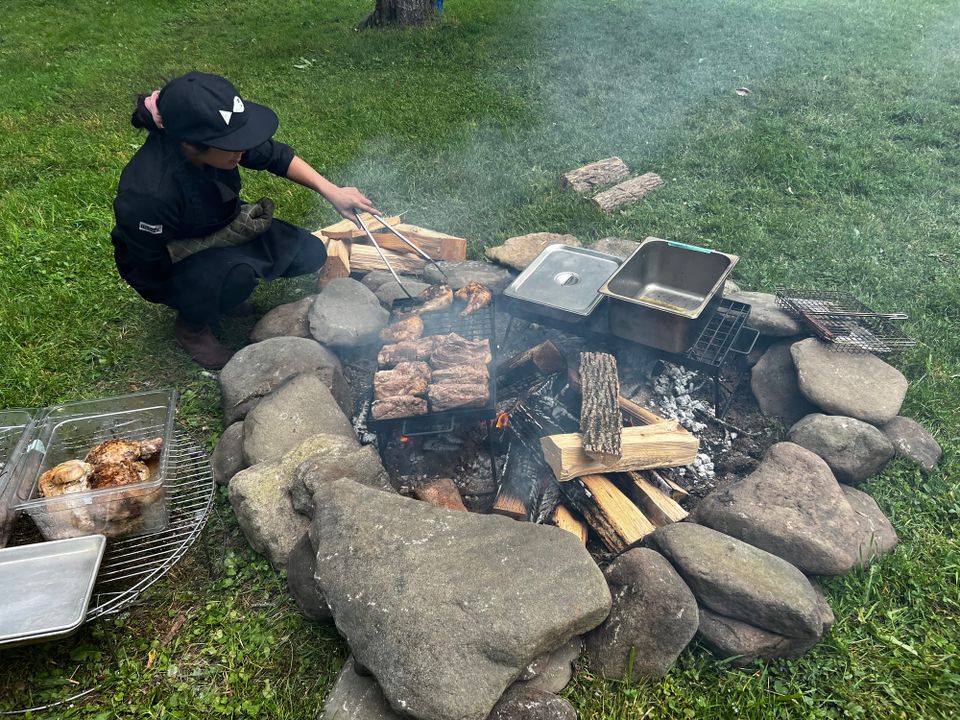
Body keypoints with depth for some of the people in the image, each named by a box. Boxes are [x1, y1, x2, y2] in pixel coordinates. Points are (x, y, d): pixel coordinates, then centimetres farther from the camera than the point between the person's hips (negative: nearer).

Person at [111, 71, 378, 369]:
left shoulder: (216, 137, -23)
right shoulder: (148, 193, -39)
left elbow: (276, 156, -8)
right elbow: (153, 263, -25)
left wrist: (330, 191, -18)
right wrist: (228, 235, -28)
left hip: (222, 229, 6)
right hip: (161, 271, -6)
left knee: (310, 254, -4)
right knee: (237, 275, -37)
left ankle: (217, 286, 15)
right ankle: (192, 326, -3)